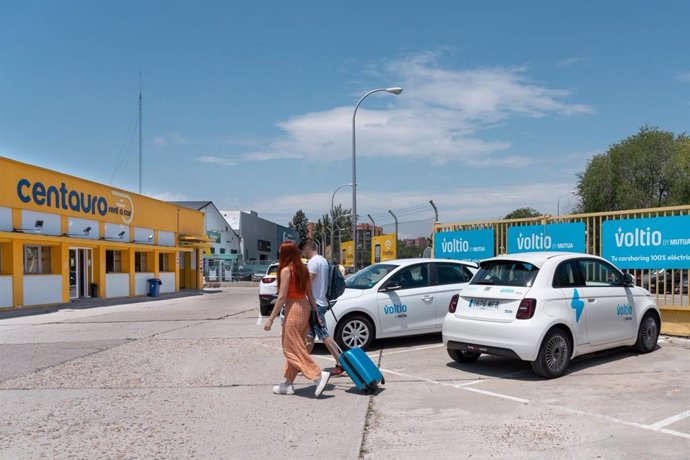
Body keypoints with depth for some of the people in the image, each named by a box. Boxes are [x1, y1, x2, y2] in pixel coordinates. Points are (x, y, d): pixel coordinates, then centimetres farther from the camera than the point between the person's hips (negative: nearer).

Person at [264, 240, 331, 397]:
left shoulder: (286, 270, -13)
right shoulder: (303, 269, 10)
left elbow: (282, 297, -16)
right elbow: (310, 294, 13)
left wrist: (270, 319, -13)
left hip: (293, 309, -9)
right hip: (305, 308, 9)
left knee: (292, 348, -3)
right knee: (295, 347, 14)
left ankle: (319, 375, -13)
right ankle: (288, 384, 20)